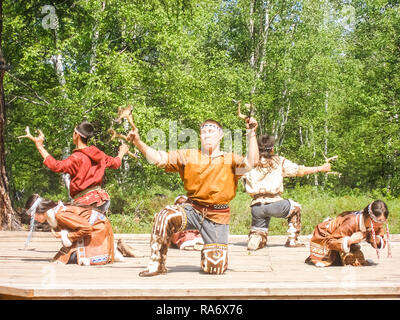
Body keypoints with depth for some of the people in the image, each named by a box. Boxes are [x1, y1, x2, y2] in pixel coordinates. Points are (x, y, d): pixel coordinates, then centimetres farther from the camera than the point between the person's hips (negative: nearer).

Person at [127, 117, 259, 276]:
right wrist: (138, 142, -15)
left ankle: (208, 251, 32)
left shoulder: (230, 160, 2)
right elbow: (158, 158, -1)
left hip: (217, 216, -1)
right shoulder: (188, 156, 6)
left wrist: (251, 134, -25)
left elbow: (250, 163, -17)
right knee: (165, 216, -31)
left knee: (215, 267, -7)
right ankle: (157, 264, -14)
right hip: (192, 209, 1)